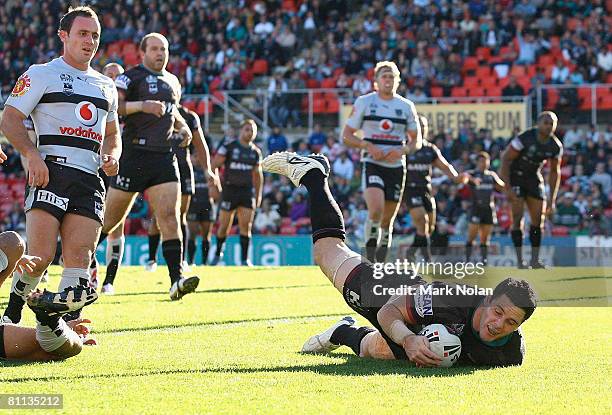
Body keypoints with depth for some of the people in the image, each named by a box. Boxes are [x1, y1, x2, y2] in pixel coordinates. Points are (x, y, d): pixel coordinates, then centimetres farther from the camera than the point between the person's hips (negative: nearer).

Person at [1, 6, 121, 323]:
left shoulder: (106, 86, 24)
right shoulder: (41, 74, 6)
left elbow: (112, 133, 34)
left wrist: (112, 156, 11)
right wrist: (32, 154, -14)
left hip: (90, 180, 5)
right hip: (50, 171, -5)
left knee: (79, 258, -7)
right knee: (40, 257, -13)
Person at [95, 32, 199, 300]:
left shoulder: (173, 82, 19)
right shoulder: (131, 77, -4)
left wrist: (183, 127, 16)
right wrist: (142, 105, -28)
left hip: (165, 158, 5)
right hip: (134, 155, -5)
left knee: (170, 216, -10)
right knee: (112, 218, 4)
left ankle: (176, 280, -19)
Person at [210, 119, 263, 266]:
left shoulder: (255, 152, 11)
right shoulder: (228, 147, -2)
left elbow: (257, 174, 20)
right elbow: (214, 165, -5)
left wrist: (258, 195, 17)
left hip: (247, 191, 3)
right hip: (229, 189, -3)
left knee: (246, 225, -6)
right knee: (224, 225, 1)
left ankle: (244, 258, -2)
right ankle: (218, 253, 23)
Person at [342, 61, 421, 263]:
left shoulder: (406, 106, 8)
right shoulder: (364, 102, 3)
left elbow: (416, 140, 12)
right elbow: (346, 135, 4)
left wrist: (402, 150, -9)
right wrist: (367, 145, -14)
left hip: (396, 167, 3)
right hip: (372, 165, -3)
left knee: (387, 221, 5)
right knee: (376, 211, -24)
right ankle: (370, 258, -11)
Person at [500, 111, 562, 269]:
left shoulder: (556, 146, -9)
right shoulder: (524, 138, -27)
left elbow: (554, 172, 4)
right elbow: (506, 159, -20)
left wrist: (552, 200, 1)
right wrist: (508, 188, -23)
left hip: (533, 177, 6)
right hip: (514, 175, -6)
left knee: (538, 219, 1)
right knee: (518, 217, -13)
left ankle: (535, 260, 9)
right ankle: (520, 261, -11)